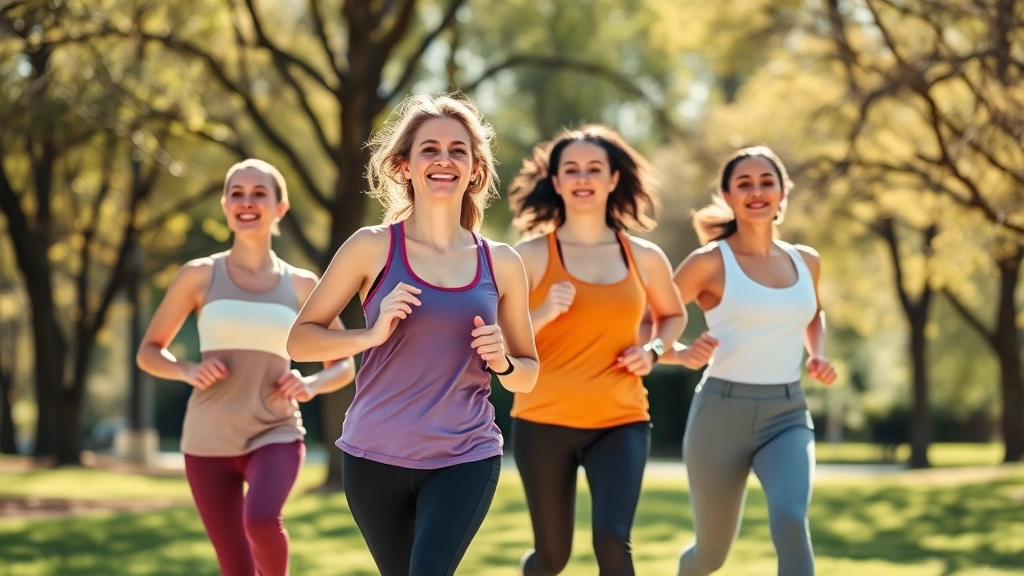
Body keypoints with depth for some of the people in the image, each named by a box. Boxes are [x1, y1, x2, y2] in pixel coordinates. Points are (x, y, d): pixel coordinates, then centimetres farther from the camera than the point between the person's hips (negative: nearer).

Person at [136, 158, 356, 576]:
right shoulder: (200, 276, 2)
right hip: (209, 440, 1)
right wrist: (187, 370, -12)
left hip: (275, 434, -1)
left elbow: (344, 365, 12)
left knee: (262, 519, -31)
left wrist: (312, 385, -9)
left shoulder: (302, 286, 4)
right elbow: (149, 351, 9)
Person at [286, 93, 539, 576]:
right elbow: (299, 339, -1)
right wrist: (373, 334, -17)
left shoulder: (501, 264, 3)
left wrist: (502, 362, -9)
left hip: (466, 458, 0)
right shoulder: (373, 248, -3)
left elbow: (528, 375, 13)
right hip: (377, 456, 0)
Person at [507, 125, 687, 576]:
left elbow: (673, 315, 24)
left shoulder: (645, 258, 5)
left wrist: (653, 349, 4)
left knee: (612, 540, -20)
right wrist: (543, 314, -21)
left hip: (621, 423, 1)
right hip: (544, 422, -1)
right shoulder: (531, 255, -3)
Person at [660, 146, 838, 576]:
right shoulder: (710, 262, -6)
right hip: (722, 413, -2)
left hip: (787, 415, 2)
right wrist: (681, 355, -20)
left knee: (790, 520, -27)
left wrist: (819, 356, 10)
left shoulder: (805, 262, 7)